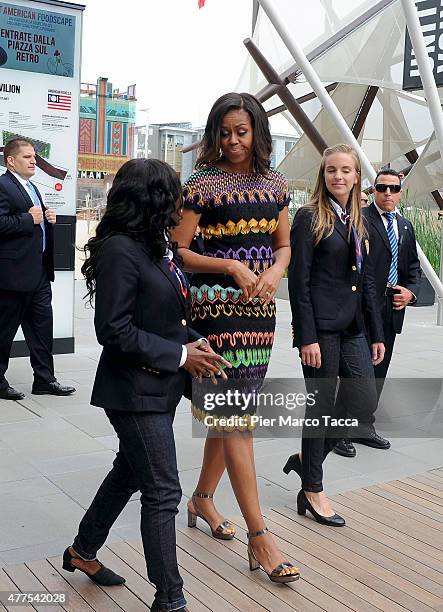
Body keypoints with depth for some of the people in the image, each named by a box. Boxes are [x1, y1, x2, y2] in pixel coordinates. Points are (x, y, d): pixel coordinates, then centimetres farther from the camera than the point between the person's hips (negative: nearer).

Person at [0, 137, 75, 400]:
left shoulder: (32, 188, 18)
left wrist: (49, 218, 8)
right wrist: (29, 218, -18)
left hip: (39, 270, 9)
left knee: (42, 325, 11)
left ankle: (45, 379, 19)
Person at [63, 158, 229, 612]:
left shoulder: (155, 245, 8)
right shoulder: (119, 250, -20)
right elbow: (114, 330, -22)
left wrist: (192, 339, -2)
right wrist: (181, 355, -19)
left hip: (160, 386, 10)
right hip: (135, 390, -10)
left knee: (129, 472, 22)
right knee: (163, 491, -2)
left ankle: (83, 552, 43)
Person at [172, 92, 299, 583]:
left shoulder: (274, 184, 11)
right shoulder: (202, 184, -5)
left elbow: (284, 245, 17)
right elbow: (177, 252, -6)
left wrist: (275, 271, -5)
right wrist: (232, 267, -17)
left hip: (260, 307, 6)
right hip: (216, 306, -6)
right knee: (236, 419, -6)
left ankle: (202, 499, 35)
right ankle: (259, 538, 1)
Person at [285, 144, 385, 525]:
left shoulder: (358, 222, 15)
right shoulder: (309, 218, -5)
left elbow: (367, 282, 17)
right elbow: (298, 282, -11)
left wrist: (377, 334, 12)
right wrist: (307, 337, -16)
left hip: (352, 329, 7)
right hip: (321, 328, -7)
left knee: (365, 405, 4)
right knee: (321, 407, 1)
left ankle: (306, 459, 25)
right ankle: (313, 492, 18)